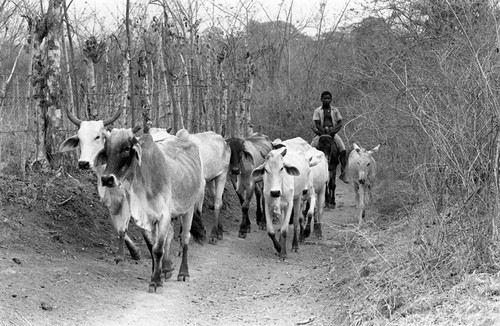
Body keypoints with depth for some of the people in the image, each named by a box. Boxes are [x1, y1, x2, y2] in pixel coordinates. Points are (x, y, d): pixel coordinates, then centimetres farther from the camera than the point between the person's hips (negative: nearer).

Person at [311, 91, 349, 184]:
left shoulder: (335, 110, 10)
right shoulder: (317, 111, 4)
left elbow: (340, 123, 7)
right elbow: (317, 125, -4)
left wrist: (333, 131, -11)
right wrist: (325, 132, -18)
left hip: (333, 133, 1)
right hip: (321, 133, -1)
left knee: (343, 150, -18)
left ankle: (343, 173, -12)